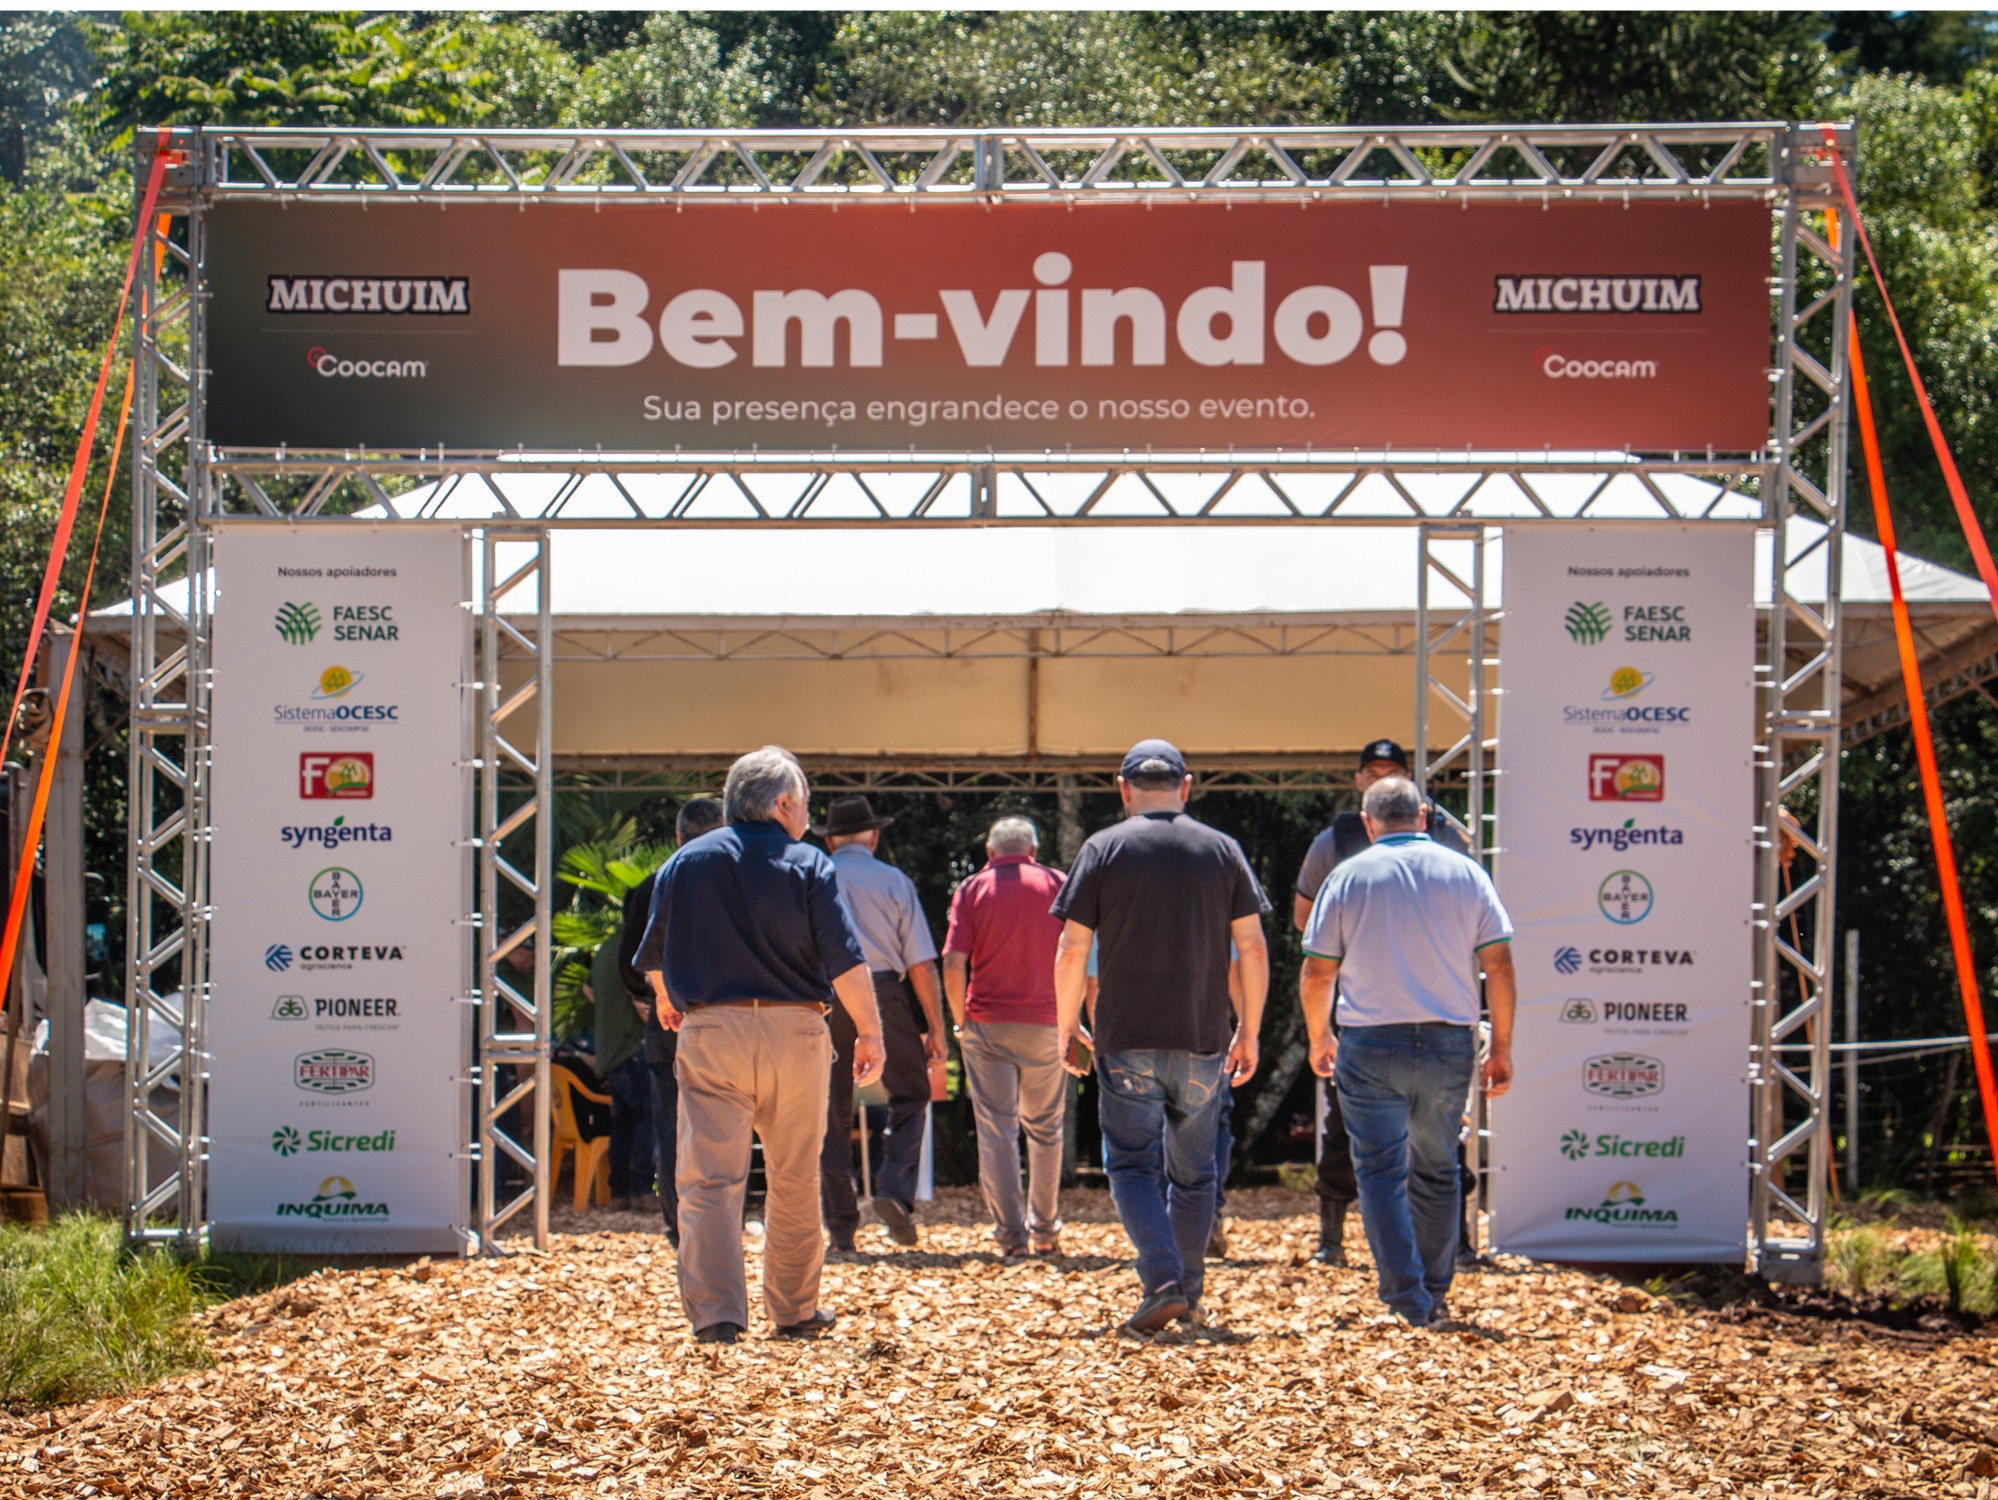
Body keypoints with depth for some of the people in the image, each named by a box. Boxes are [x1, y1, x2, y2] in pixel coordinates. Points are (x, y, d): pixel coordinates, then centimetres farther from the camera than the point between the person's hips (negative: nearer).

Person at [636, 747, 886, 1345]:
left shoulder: (685, 863, 6)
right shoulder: (808, 865, -2)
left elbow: (654, 957, 15)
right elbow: (845, 960, -9)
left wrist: (666, 1000, 35)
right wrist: (869, 1033, -2)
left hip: (710, 1032, 1)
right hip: (794, 1031, -1)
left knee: (711, 1178, -3)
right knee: (795, 1181, 12)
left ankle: (716, 1313, -13)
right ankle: (796, 1312, 20)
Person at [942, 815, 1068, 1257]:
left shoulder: (972, 889, 3)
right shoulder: (1057, 884, 5)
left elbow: (953, 964, -7)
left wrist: (961, 1021, 5)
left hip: (987, 1023, -1)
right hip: (1045, 1023, 1)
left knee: (997, 1130, 1)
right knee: (1045, 1129, 15)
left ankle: (1011, 1233, -6)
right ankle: (1045, 1230, 20)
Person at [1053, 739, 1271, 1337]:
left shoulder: (1104, 849, -1)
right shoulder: (1223, 850, 5)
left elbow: (1072, 950, -4)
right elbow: (1253, 949, 3)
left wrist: (1066, 1025, 7)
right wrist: (1249, 1033, 11)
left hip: (1127, 1040, -2)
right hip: (1202, 1040, 2)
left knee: (1133, 1166, 1)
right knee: (1193, 1172, 15)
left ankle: (1162, 1282, -17)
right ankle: (1188, 1292, 20)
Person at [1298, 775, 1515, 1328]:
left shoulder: (1349, 876, 0)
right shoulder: (1465, 872, 4)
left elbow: (1316, 974, 2)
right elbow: (1499, 964, 1)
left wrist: (1320, 1039, 18)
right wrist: (1501, 1047, 8)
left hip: (1372, 1044, -2)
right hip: (1450, 1044, 3)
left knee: (1380, 1172, 1)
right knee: (1436, 1172, 16)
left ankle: (1407, 1298, -10)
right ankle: (1435, 1295, 22)